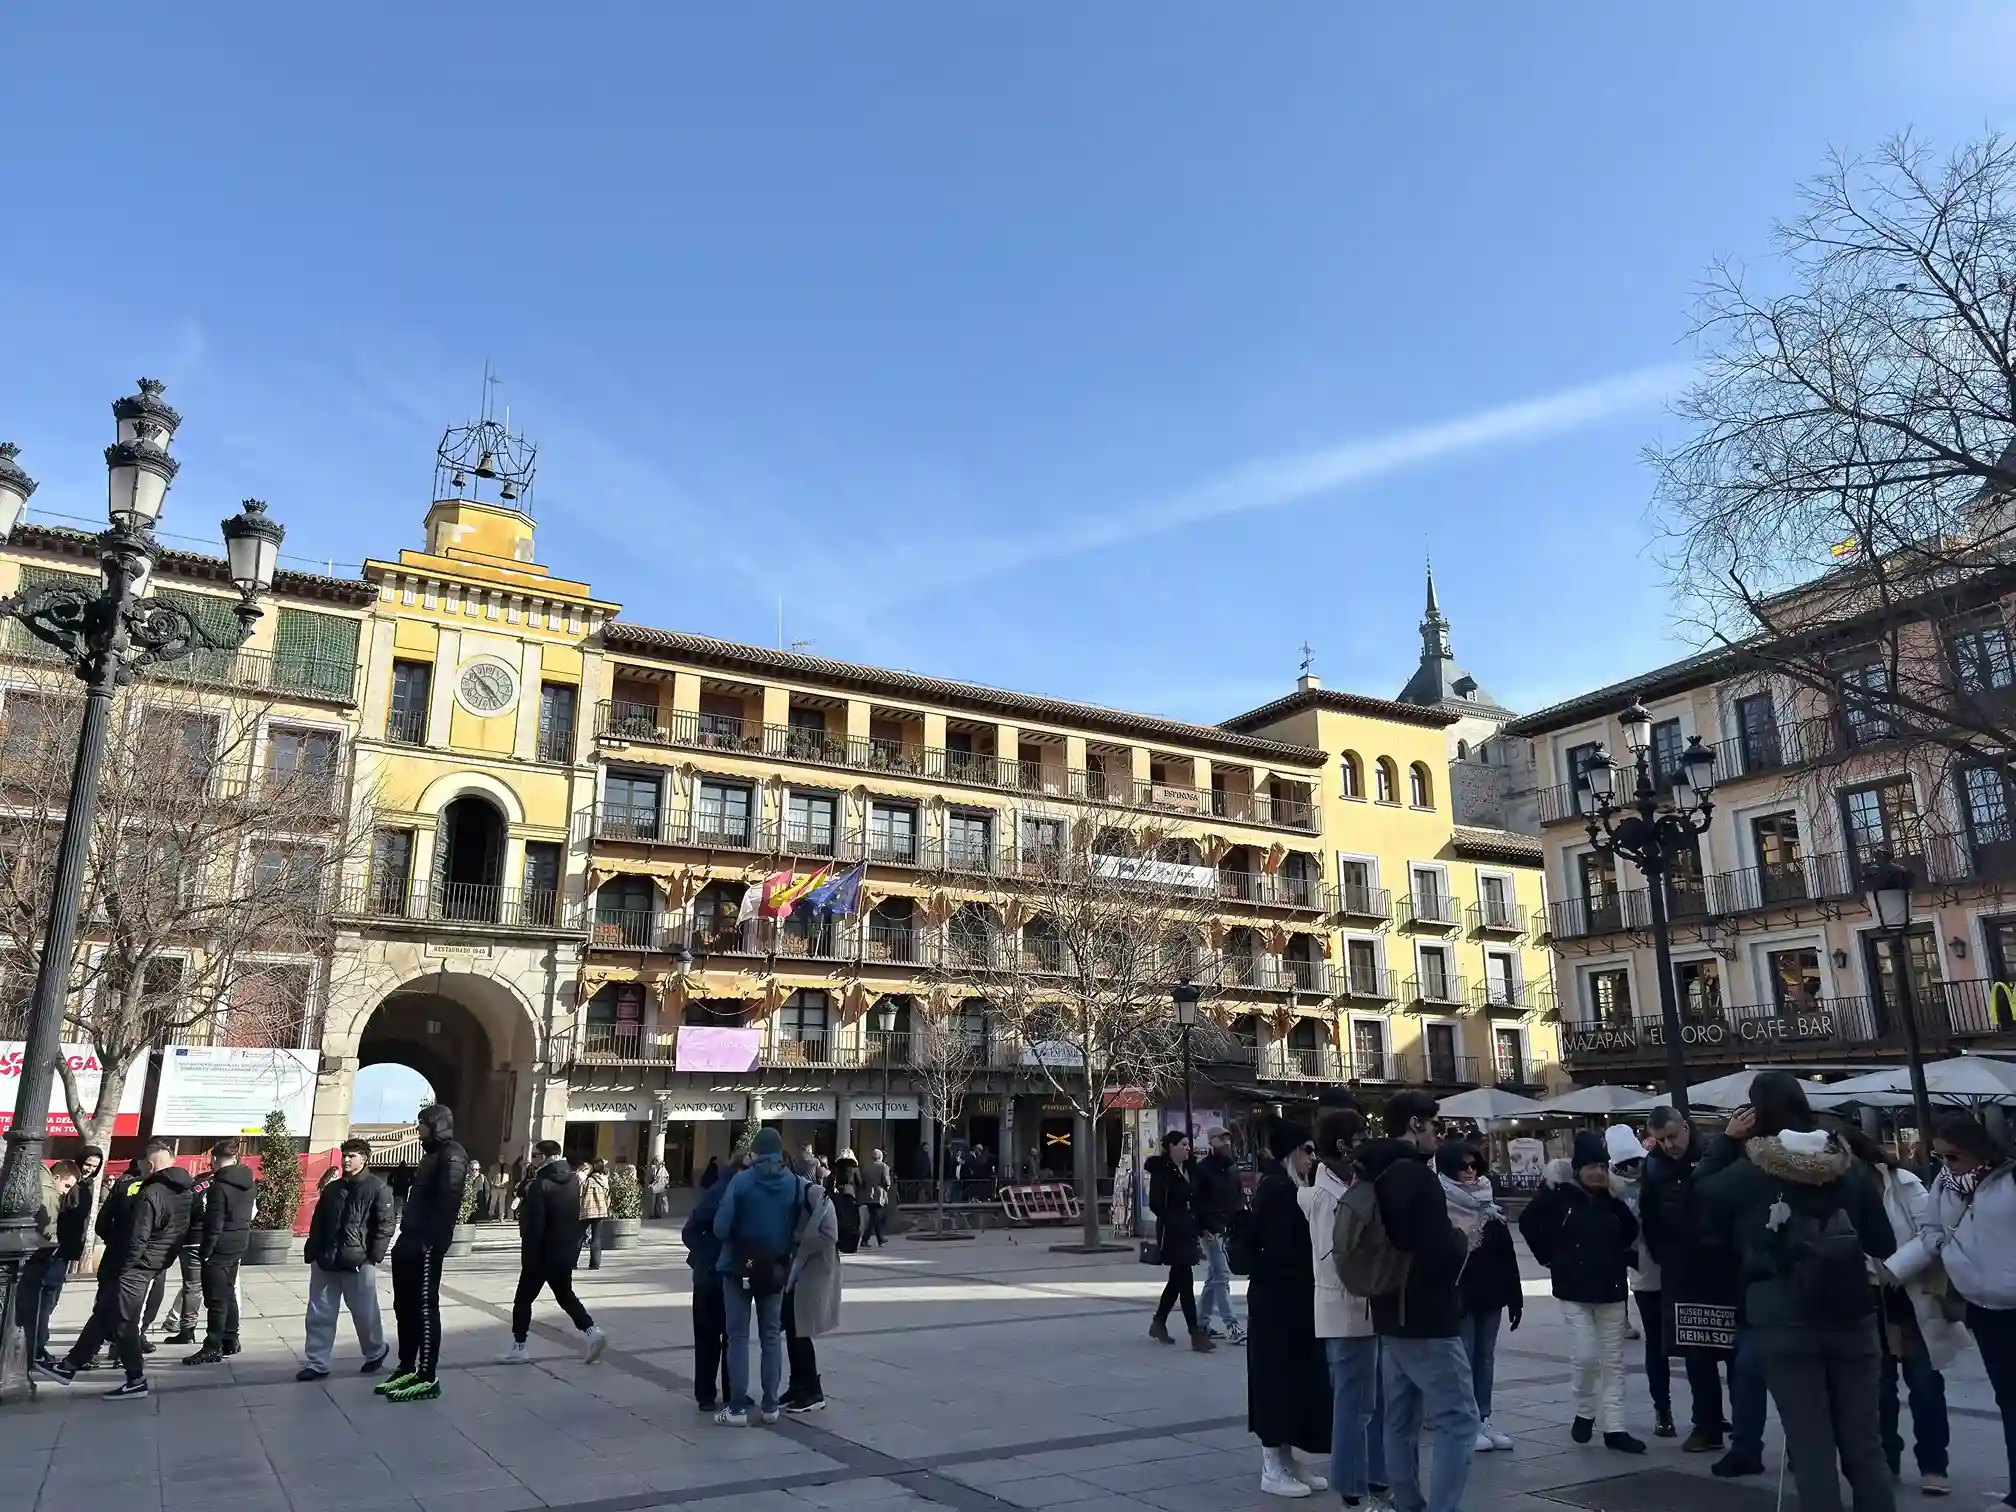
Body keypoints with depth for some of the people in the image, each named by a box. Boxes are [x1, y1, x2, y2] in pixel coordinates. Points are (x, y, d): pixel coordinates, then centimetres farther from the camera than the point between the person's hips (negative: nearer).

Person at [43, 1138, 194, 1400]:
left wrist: (120, 1269, -13)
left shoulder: (150, 1194, -22)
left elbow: (137, 1239, -23)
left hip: (133, 1268, -9)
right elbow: (185, 1233, 12)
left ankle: (136, 1380, 9)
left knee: (123, 1322, 2)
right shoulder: (185, 1192, 7)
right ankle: (70, 1365, 30)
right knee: (103, 1316, 19)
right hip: (153, 1267, 9)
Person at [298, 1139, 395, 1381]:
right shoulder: (332, 1189, 12)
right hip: (325, 1262, 5)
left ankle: (376, 1351, 28)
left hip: (358, 1263, -5)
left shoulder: (378, 1187, -6)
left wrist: (374, 1256, -15)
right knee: (319, 1315, 5)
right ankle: (316, 1364, 13)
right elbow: (317, 1223, 17)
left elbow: (386, 1224, -10)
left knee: (364, 1313, 6)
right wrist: (313, 1253, 7)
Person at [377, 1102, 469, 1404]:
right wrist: (405, 1238, 14)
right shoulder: (433, 1155, 21)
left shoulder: (452, 1155, -10)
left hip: (426, 1245, -10)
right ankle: (407, 1369, 24)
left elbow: (448, 1200, -21)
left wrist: (430, 1239, -25)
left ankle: (427, 1378, 0)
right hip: (409, 1242, 10)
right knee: (404, 1306, 14)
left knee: (425, 1308, -5)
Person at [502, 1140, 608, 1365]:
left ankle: (518, 1347, 15)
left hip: (543, 1254, -7)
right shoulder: (573, 1180, 4)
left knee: (523, 1299, 9)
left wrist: (528, 1258, -17)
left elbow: (533, 1226, -22)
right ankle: (591, 1332, 8)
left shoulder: (540, 1185, -18)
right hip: (567, 1251, 7)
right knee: (565, 1295, 20)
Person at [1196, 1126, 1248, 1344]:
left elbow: (1239, 1195, 16)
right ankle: (1232, 1326, -8)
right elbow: (1198, 1201, -12)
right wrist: (1205, 1227, -18)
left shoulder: (1233, 1167, 12)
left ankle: (1201, 1323, 25)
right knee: (1222, 1277, -9)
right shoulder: (1202, 1168, -9)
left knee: (1213, 1277, 14)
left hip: (1230, 1228, 8)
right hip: (1213, 1230, -8)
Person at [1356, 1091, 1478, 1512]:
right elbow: (1440, 1254, -23)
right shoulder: (1417, 1176, -19)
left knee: (1401, 1422, 13)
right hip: (1428, 1322, -9)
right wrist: (1463, 1240, -4)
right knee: (1458, 1422, -4)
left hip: (1391, 1318, 9)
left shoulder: (1376, 1177, 9)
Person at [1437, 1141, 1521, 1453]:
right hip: (1459, 1295, -6)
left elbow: (1507, 1254, 9)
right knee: (1463, 1359, 1)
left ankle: (1483, 1420, 21)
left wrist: (1515, 1297, 6)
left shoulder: (1491, 1207, 8)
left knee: (1486, 1358, 12)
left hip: (1491, 1294, 6)